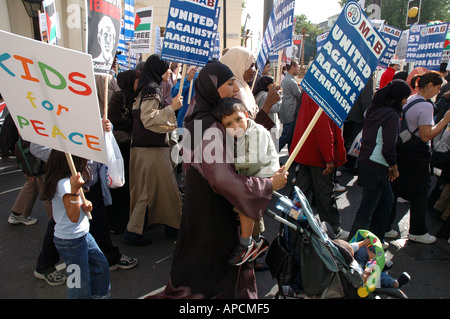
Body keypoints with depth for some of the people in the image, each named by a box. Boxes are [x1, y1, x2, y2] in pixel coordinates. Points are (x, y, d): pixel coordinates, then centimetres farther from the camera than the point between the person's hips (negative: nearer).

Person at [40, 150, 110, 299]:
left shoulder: (73, 179, 4)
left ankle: (99, 295, 38)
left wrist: (86, 204, -5)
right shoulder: (64, 183, -26)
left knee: (101, 265, 20)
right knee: (80, 286, 4)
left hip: (83, 235, 10)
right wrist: (75, 189, -40)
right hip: (71, 241, -10)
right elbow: (73, 217, -29)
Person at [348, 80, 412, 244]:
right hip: (376, 167, -9)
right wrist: (394, 167, -2)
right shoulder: (392, 115, -14)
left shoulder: (373, 110, 10)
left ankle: (376, 239, 32)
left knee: (387, 199, 22)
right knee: (367, 208, -1)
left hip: (365, 161, 9)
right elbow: (388, 147, -19)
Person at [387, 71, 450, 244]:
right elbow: (426, 136, -19)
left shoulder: (407, 101, 8)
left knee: (393, 191, 13)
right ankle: (417, 232, 24)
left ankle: (385, 227, 22)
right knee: (420, 195, 9)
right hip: (416, 157, -8)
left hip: (401, 152, 8)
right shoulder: (425, 106, -17)